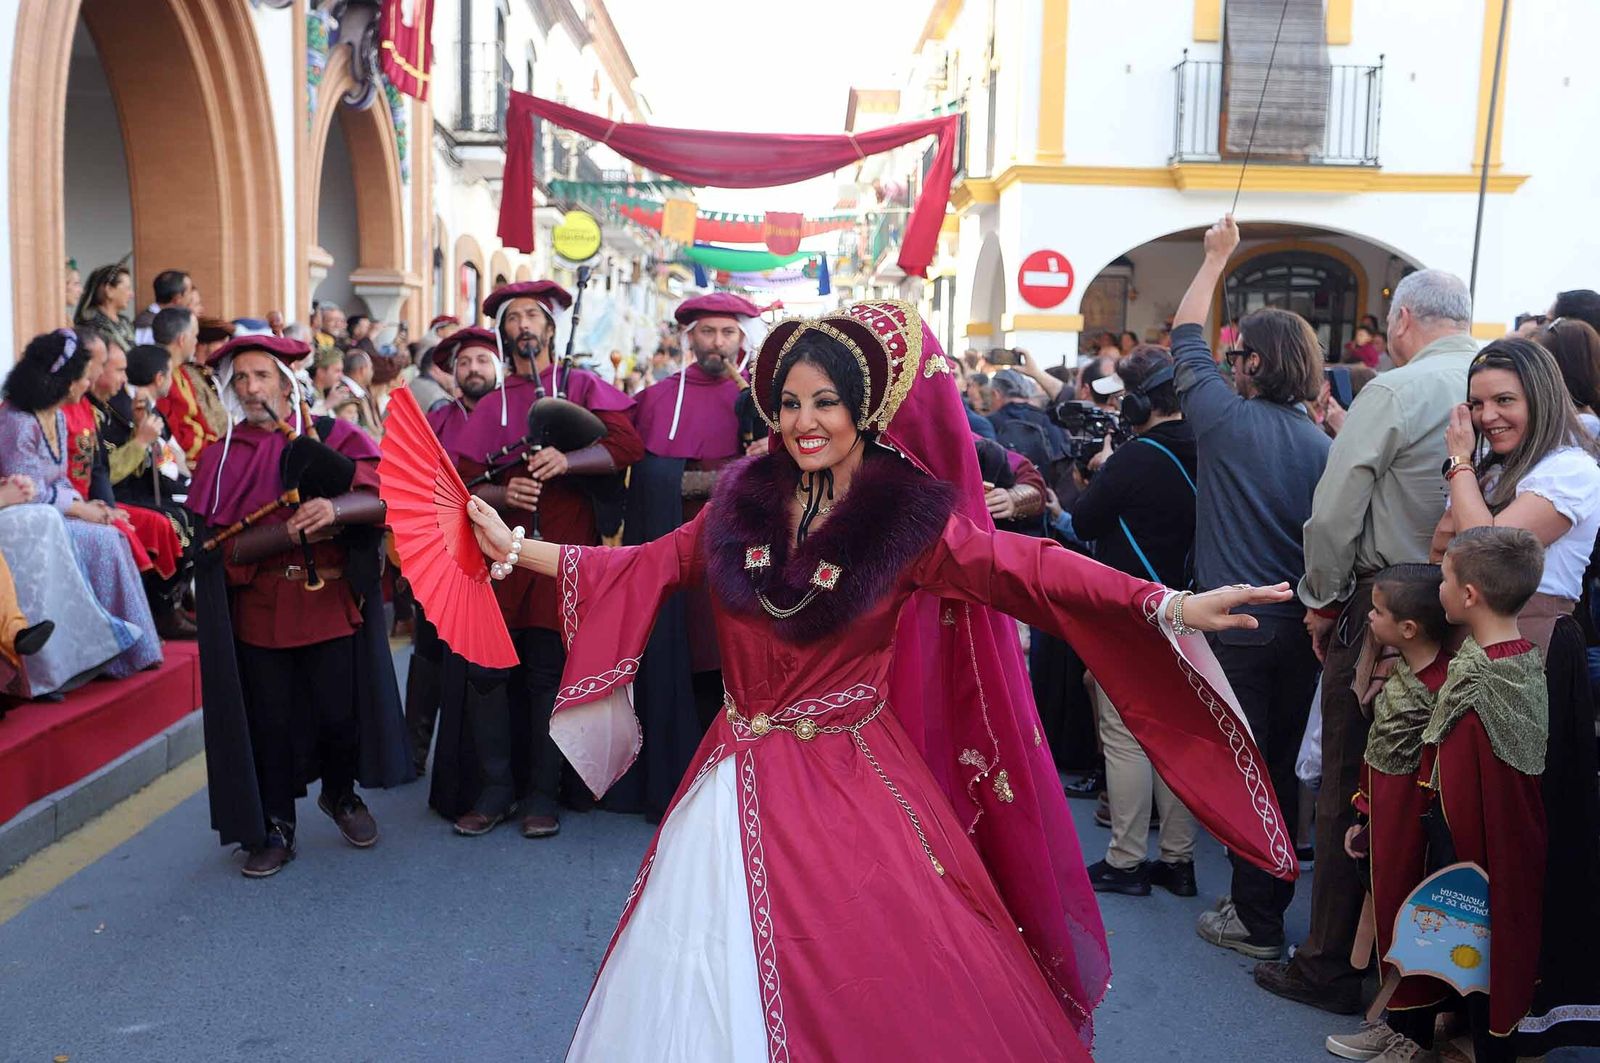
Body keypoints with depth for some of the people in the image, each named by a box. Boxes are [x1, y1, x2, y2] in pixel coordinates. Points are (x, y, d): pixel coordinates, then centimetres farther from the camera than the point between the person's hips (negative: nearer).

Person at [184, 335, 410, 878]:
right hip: (259, 612, 1)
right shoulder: (219, 457, 8)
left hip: (334, 604, 0)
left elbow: (384, 497, -9)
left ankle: (340, 793, 32)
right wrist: (294, 530, -19)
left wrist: (335, 508, -28)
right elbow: (219, 543, -5)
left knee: (340, 710, 2)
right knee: (269, 721, 3)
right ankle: (274, 830, 21)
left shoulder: (331, 437, 6)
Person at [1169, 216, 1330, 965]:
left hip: (1236, 625, -5)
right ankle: (1271, 898, 28)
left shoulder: (1228, 419, -10)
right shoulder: (1322, 441, 1)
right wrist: (1311, 604, 17)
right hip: (1300, 625, 5)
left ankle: (1255, 920, 10)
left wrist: (1217, 256, 15)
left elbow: (1186, 336, 4)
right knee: (1282, 766, 15)